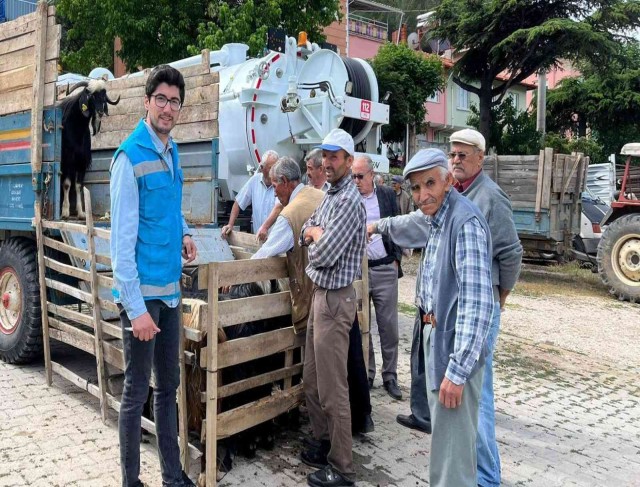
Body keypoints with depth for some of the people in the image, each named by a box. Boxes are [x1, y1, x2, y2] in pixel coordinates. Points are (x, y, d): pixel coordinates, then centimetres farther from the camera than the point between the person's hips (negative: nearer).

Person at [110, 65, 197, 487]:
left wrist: (184, 233, 7)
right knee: (136, 395, 4)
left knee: (168, 387, 17)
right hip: (143, 292, -8)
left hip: (170, 289, 8)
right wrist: (136, 307, -20)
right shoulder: (131, 156, -14)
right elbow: (122, 239, -18)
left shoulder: (173, 152, 10)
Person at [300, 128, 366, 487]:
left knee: (332, 388, -3)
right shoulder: (331, 196, 15)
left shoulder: (349, 201, -18)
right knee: (312, 381, 19)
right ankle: (323, 441, 35)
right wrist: (315, 233, -7)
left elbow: (323, 254, -23)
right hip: (321, 294, 10)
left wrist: (316, 235, -2)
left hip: (335, 299, -10)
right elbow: (305, 234, 15)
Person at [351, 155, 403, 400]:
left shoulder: (387, 195, 5)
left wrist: (396, 259, 3)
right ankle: (366, 373, 22)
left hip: (385, 269, 1)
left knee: (388, 326, 5)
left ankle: (390, 376, 17)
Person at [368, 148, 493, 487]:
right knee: (443, 430, 22)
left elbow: (476, 302, -28)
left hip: (455, 343, -10)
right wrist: (379, 226, 53)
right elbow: (412, 223, 35)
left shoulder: (465, 223, -22)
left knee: (453, 441, -3)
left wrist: (458, 369, -30)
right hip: (437, 336, 10)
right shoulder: (434, 215, 9)